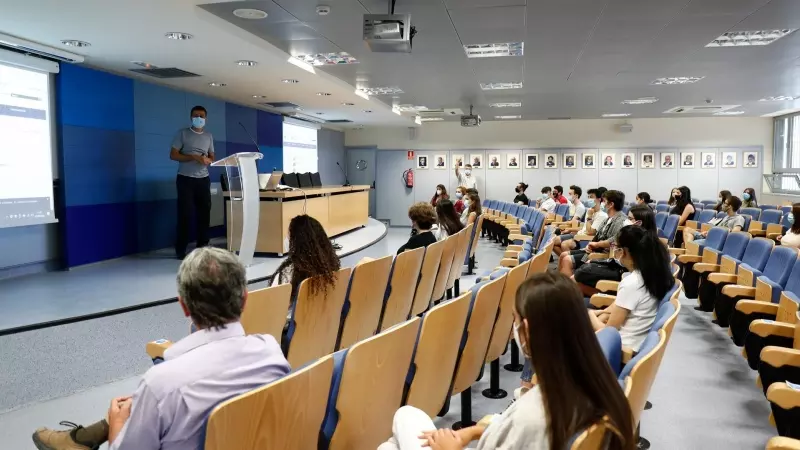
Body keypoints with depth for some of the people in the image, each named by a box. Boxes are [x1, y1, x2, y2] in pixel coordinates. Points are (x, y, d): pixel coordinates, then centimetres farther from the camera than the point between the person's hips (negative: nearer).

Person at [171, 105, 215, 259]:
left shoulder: (209, 136, 14)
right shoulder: (182, 133, 0)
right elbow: (173, 155, -5)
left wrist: (208, 160, -8)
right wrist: (194, 157, -17)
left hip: (203, 179, 4)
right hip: (185, 179, -4)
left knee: (204, 212, 4)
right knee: (185, 213, -5)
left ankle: (202, 247, 13)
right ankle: (180, 250, 1)